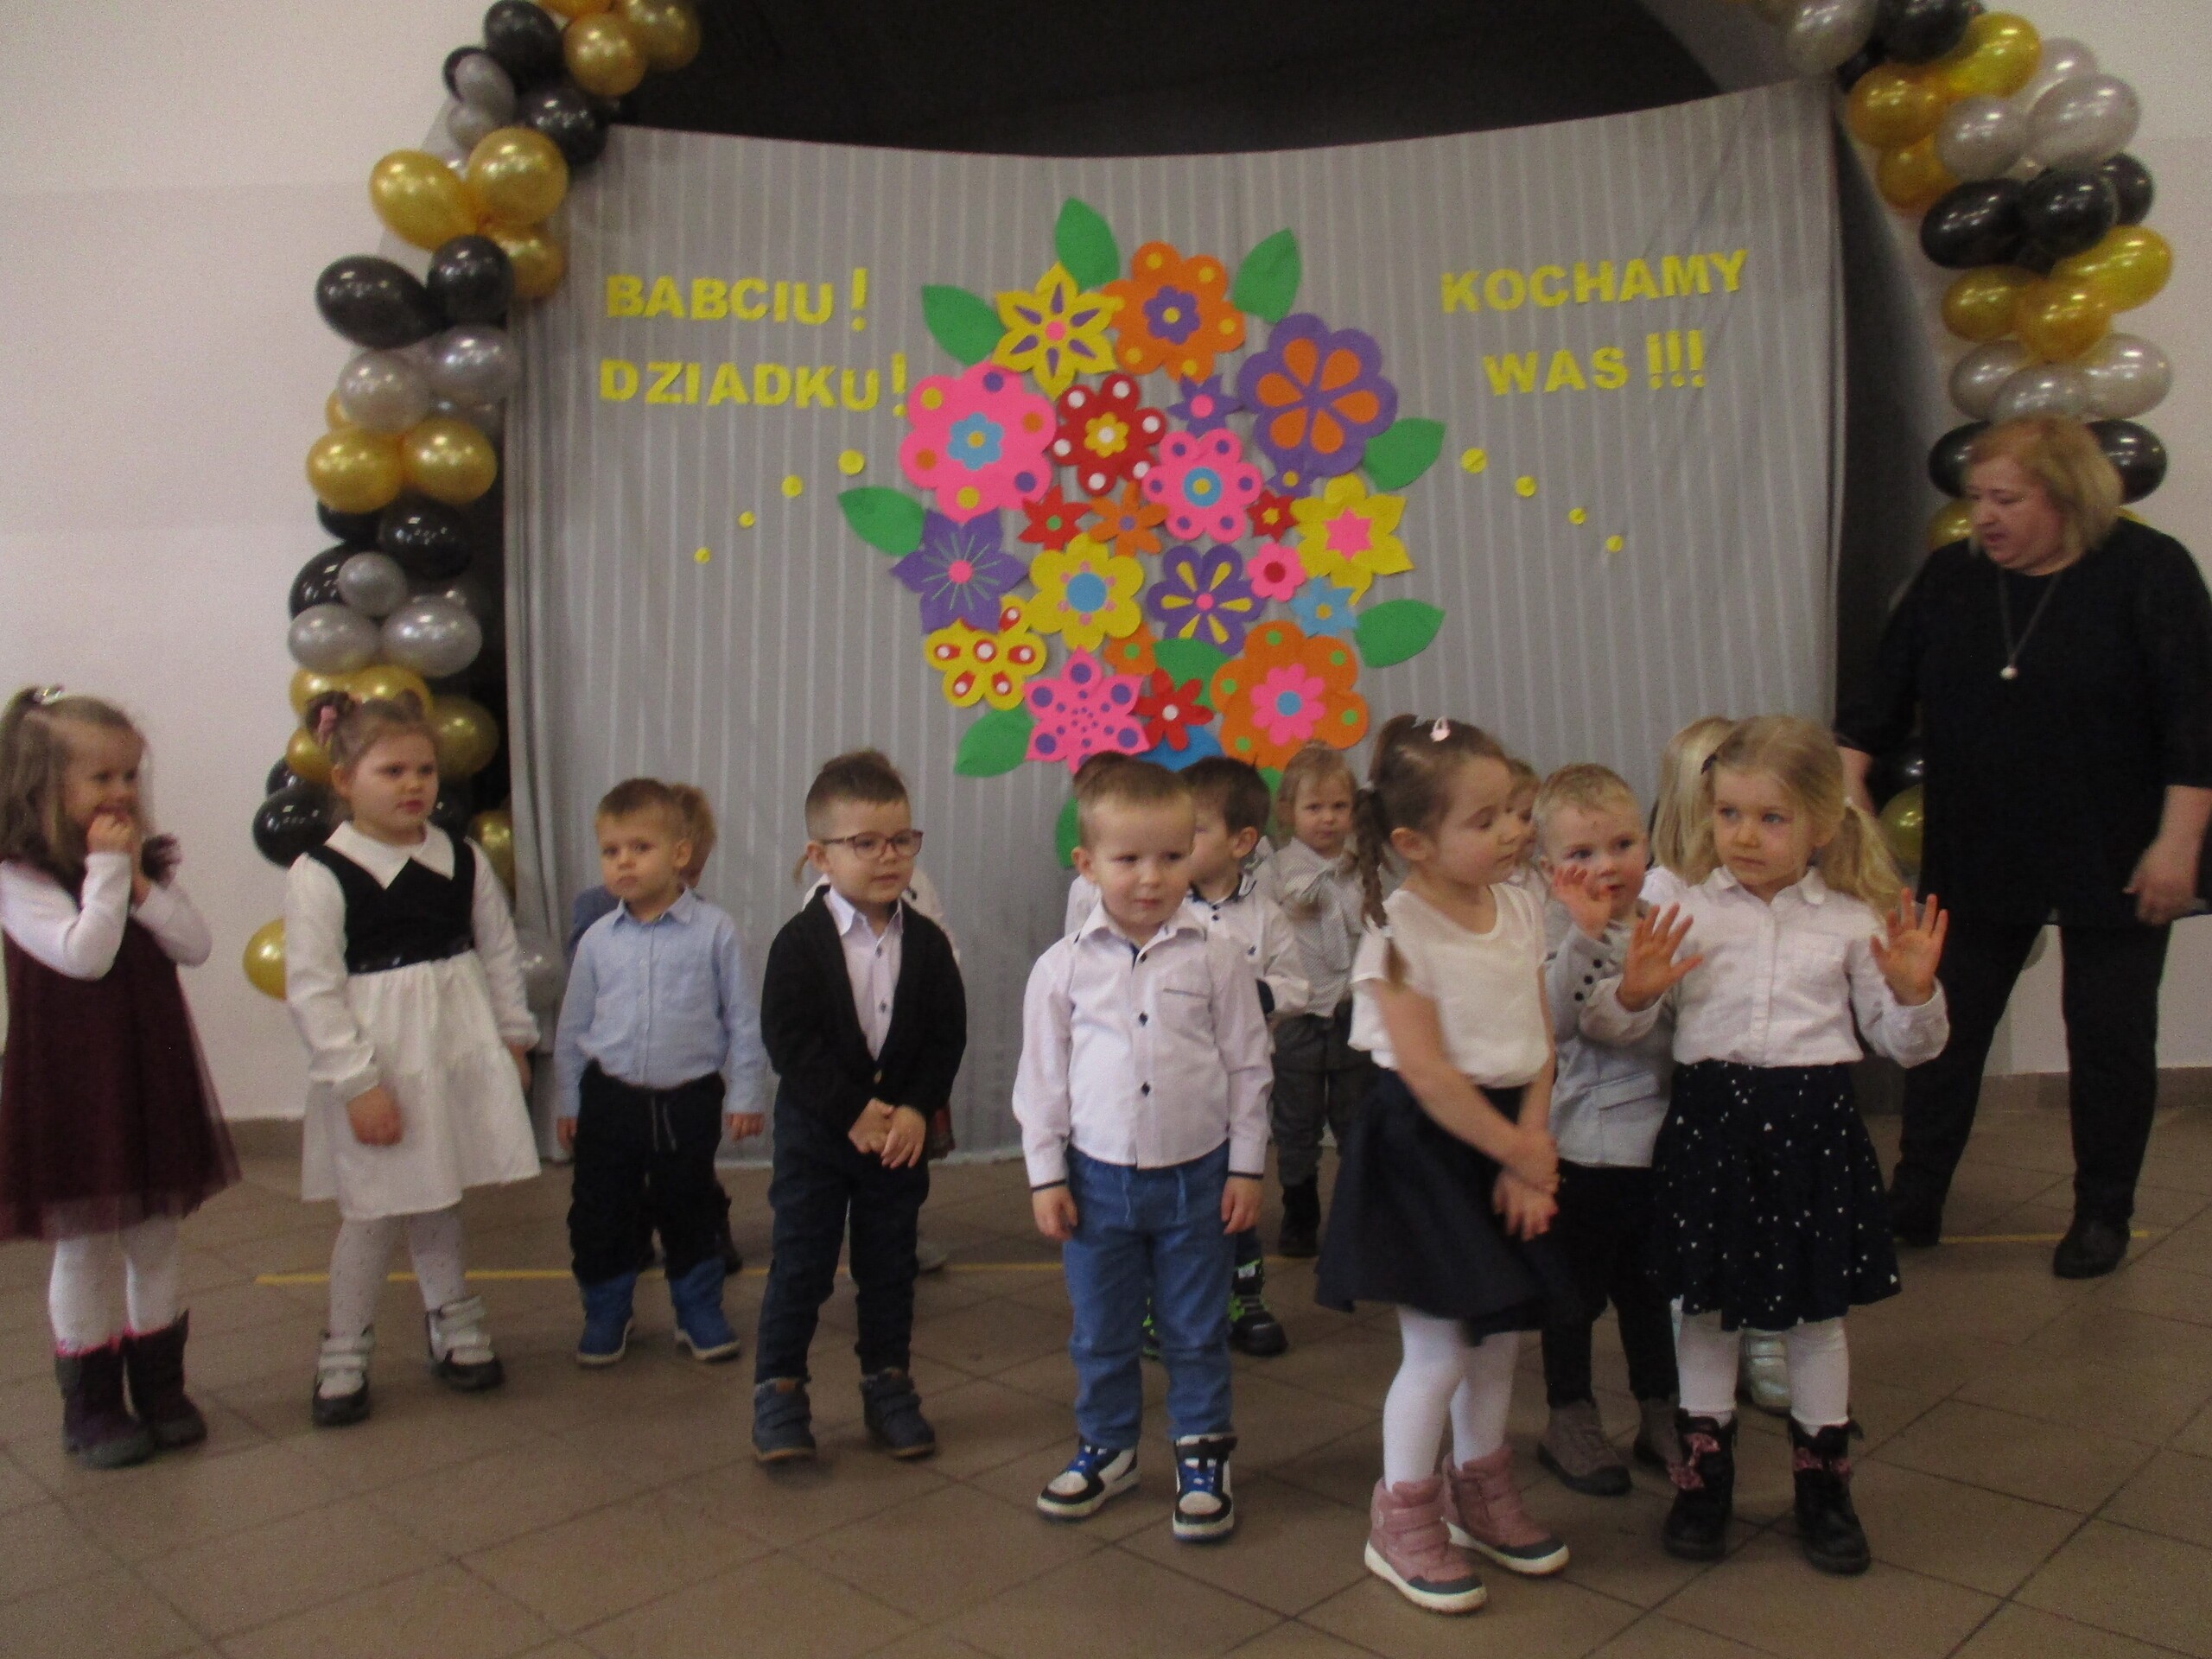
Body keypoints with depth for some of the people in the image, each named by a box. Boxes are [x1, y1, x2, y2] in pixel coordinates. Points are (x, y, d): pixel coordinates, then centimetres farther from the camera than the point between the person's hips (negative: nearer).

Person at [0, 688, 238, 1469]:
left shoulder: (148, 866, 6)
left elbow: (195, 945, -5)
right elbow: (84, 954, -26)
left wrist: (138, 879, -14)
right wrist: (105, 869, -20)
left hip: (152, 1076, 5)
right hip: (72, 1085, -5)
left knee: (156, 1241, 14)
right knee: (85, 1250, 7)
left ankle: (161, 1389, 27)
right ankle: (92, 1408, 20)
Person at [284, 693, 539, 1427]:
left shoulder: (463, 860, 3)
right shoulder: (320, 876, -12)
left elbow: (499, 954, 10)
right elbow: (313, 990, -13)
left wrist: (513, 1038, 10)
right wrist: (358, 1082, -16)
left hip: (459, 1052, 4)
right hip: (379, 1066, -4)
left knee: (438, 1201, 17)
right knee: (376, 1213, 3)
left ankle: (452, 1327, 34)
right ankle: (344, 1354, 22)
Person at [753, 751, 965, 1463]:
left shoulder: (927, 942, -1)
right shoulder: (800, 942, -11)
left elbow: (947, 1036, -2)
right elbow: (788, 1041, -16)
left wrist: (917, 1110, -14)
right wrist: (853, 1110, -19)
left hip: (901, 1131, 3)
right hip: (815, 1130, -3)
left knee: (890, 1266, 13)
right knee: (800, 1264, 4)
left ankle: (888, 1385, 27)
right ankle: (778, 1391, 17)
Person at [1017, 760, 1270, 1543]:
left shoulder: (1215, 958, -7)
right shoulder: (1064, 966, -6)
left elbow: (1247, 1066, -1)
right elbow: (1041, 1076, 1)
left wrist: (1247, 1166, -2)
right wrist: (1045, 1175, 0)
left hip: (1196, 1174, -1)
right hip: (1098, 1177, 1)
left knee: (1196, 1331, 12)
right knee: (1100, 1332, 15)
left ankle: (1203, 1455, 29)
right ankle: (1106, 1446, 35)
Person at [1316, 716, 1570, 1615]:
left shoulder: (1520, 910, 2)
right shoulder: (1398, 932, -18)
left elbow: (1539, 1043, 2)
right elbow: (1428, 1076, -19)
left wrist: (1529, 1151, -8)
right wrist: (1521, 1153, -13)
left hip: (1508, 1137, 6)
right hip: (1424, 1148, -6)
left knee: (1499, 1335, 17)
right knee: (1439, 1348, 1)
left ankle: (1479, 1490, 39)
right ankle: (1401, 1521, 21)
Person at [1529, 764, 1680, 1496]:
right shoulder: (1552, 932, -13)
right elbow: (1553, 1021, -28)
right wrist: (1585, 933, -31)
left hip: (1658, 1139, 5)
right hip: (1582, 1145, -5)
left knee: (1651, 1285, 20)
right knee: (1575, 1291, 10)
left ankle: (1659, 1414, 37)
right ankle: (1569, 1420, 27)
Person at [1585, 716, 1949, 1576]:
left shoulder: (1854, 919, 1)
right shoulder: (1678, 905, -2)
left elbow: (1905, 1045, 8)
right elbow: (1610, 1025, -2)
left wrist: (1914, 991, -11)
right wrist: (1632, 993, -22)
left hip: (1814, 1123, 1)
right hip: (1709, 1118, 0)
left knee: (1818, 1310, 14)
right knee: (1705, 1304, 11)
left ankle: (1823, 1481, 32)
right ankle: (1705, 1472, 30)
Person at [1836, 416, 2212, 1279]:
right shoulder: (1949, 577, 2)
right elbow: (1886, 692, 6)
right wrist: (1849, 779, -4)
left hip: (2111, 862, -3)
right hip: (1978, 858, 4)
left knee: (2109, 1037, 8)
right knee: (1945, 1028, 8)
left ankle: (2103, 1214, 26)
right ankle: (1913, 1200, 21)